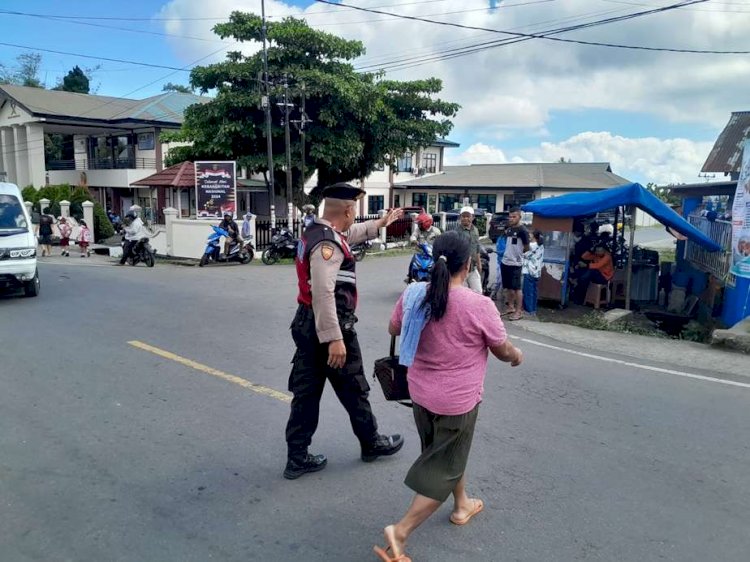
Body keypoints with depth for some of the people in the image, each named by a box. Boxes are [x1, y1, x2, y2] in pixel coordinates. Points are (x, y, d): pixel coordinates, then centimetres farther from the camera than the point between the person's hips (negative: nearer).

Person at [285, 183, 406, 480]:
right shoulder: (327, 244, -22)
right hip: (328, 328, -9)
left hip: (308, 325, 9)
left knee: (307, 391, 13)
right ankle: (371, 443, 32)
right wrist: (335, 338, -31)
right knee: (353, 390, 11)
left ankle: (297, 458, 20)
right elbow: (323, 294, -30)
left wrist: (381, 223, 41)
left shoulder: (316, 231, 9)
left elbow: (352, 233, 30)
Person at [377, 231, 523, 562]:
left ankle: (462, 505, 48)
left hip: (421, 393, 6)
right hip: (457, 400, -6)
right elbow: (503, 351, -7)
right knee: (443, 468, 10)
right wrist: (517, 356, 16)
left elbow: (393, 330, 8)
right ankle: (401, 531, 4)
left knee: (447, 452, 28)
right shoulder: (480, 306, -22)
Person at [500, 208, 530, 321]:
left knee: (517, 288, -1)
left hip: (516, 264, -7)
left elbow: (527, 248, -8)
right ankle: (511, 307, 27)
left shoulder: (522, 230, -13)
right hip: (505, 262, 7)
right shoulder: (508, 229, 9)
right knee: (508, 287, 15)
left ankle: (518, 311, 5)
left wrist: (518, 252, 4)